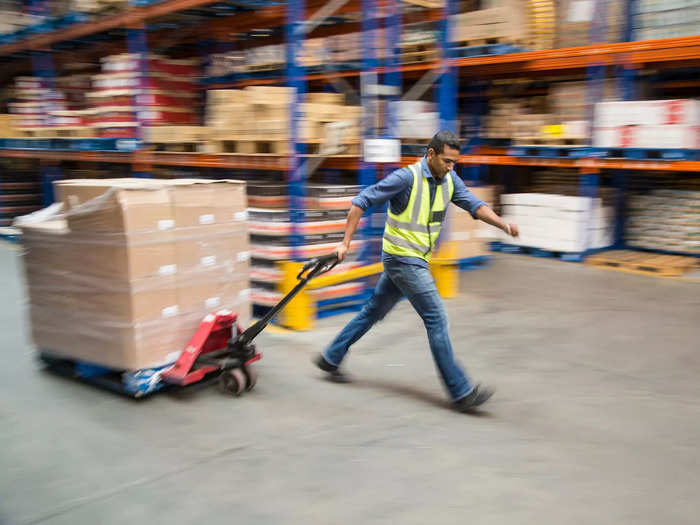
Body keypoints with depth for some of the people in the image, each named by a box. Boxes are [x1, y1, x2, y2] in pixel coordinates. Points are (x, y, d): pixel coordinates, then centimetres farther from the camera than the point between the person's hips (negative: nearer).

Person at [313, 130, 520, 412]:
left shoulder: (449, 180, 5)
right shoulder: (407, 177, -18)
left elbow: (474, 205, 1)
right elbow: (361, 201, -14)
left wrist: (503, 225, -17)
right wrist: (346, 242, -16)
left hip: (416, 260, 9)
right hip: (402, 259, -9)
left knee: (374, 310, 18)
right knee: (436, 319, -9)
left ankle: (331, 357, 32)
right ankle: (460, 392, -3)